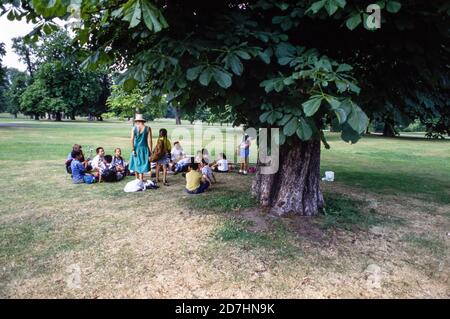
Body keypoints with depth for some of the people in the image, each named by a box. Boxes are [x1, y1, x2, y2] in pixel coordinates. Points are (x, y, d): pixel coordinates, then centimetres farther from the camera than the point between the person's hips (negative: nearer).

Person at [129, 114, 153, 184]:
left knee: (136, 163, 17)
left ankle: (137, 179, 30)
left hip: (136, 148, 1)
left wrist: (133, 149, -3)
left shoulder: (134, 128, -3)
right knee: (142, 165, 4)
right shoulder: (148, 128, -5)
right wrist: (150, 151, -3)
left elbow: (132, 140, -8)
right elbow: (149, 141, -8)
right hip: (144, 148, -1)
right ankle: (141, 180, 5)